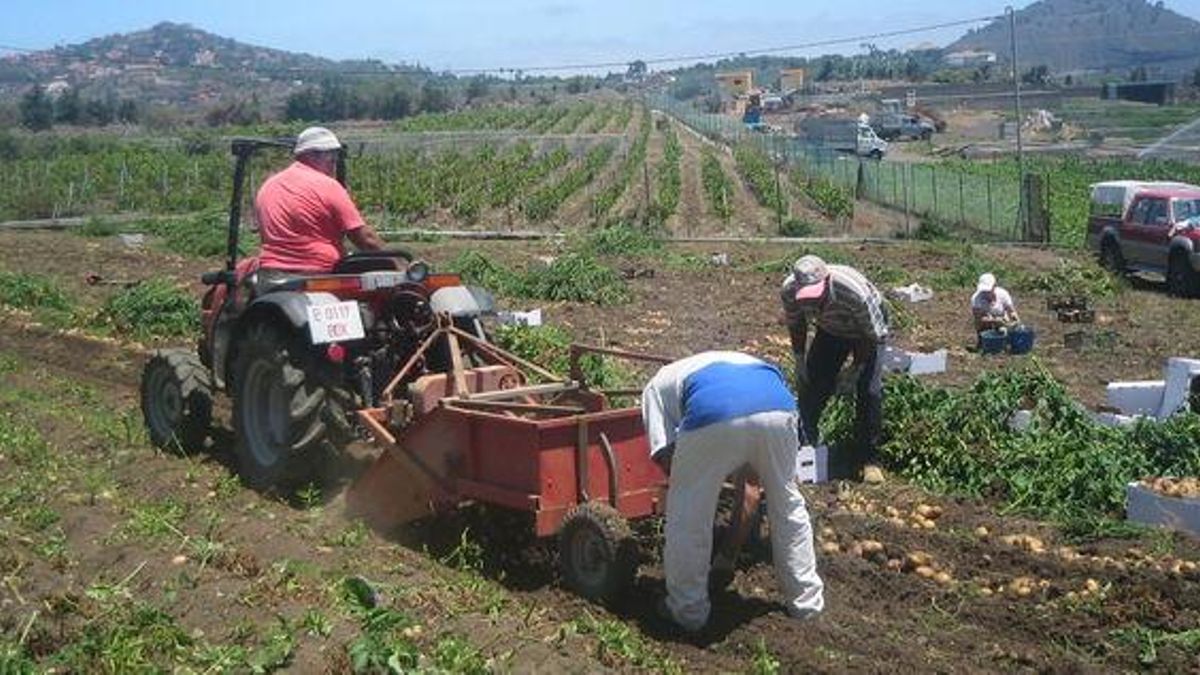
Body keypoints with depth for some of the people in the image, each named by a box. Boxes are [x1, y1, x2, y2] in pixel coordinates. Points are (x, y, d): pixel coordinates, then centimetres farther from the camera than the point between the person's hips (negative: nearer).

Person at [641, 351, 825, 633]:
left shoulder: (658, 385, 34)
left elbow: (663, 453, 15)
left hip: (713, 419, -4)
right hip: (778, 408, 4)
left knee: (688, 517, 19)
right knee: (788, 506, 28)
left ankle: (688, 610, 31)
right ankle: (806, 600, 40)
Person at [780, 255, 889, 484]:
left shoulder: (857, 293, -44)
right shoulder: (789, 291, -31)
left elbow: (873, 335, -26)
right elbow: (795, 325, -7)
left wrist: (857, 370, -19)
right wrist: (800, 359, -4)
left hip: (866, 328, -4)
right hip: (831, 329, 4)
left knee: (869, 390, -15)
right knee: (810, 385, -3)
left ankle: (868, 460, -4)